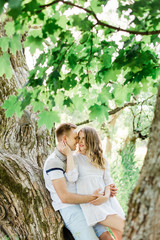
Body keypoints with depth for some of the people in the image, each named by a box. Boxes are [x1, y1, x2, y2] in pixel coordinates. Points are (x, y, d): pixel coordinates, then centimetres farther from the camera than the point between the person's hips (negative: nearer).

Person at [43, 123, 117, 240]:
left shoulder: (70, 159, 17)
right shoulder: (54, 162, -13)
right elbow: (64, 197, -20)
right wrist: (93, 197, -16)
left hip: (83, 207, 8)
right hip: (69, 210, -8)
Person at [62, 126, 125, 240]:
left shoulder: (102, 160, 20)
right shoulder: (76, 158, 7)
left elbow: (108, 181, 13)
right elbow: (72, 178, -11)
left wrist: (106, 196, -7)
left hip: (106, 200, 5)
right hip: (90, 203, -5)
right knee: (125, 227, -20)